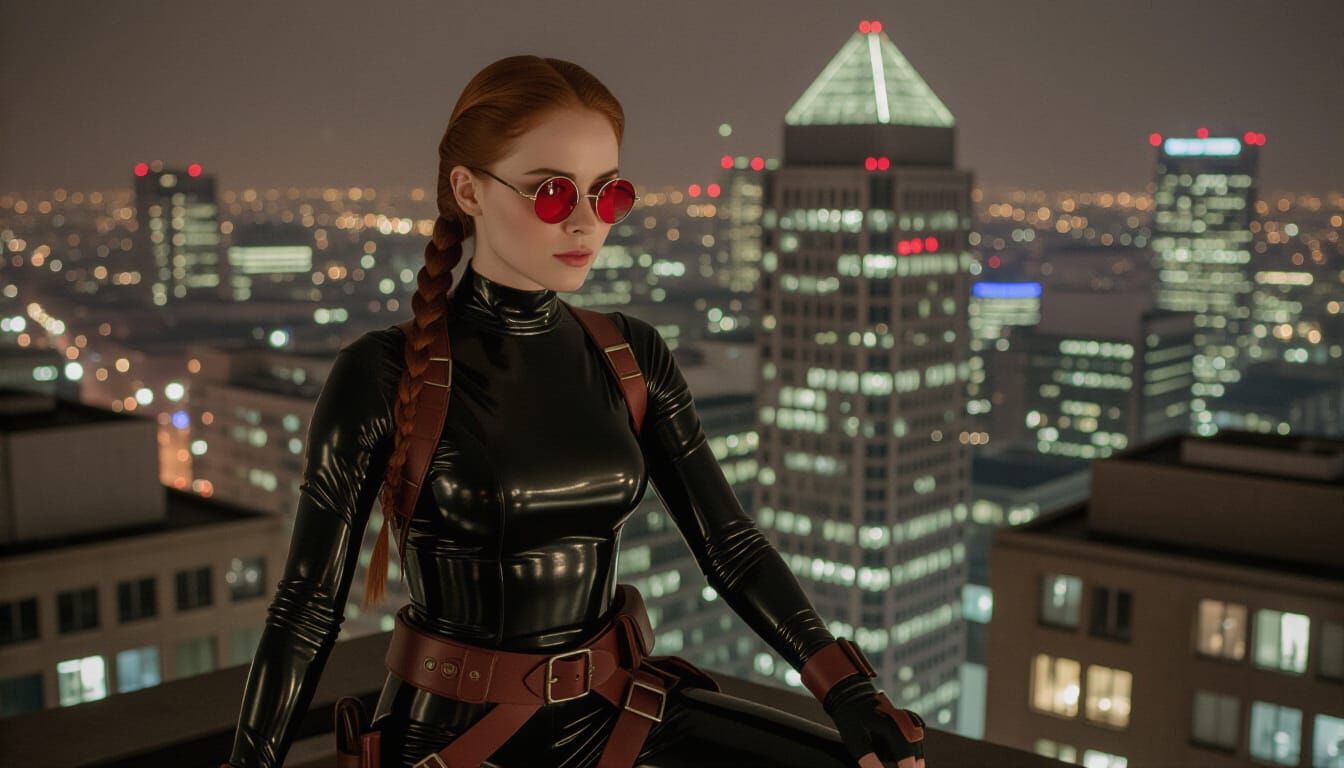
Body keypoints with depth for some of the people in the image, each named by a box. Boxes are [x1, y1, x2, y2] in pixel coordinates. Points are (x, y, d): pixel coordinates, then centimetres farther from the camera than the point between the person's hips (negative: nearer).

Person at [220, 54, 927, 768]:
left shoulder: (631, 356, -1)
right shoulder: (384, 375, -15)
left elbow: (728, 542, -2)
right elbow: (308, 602, -11)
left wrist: (846, 689, -12)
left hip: (607, 708, 4)